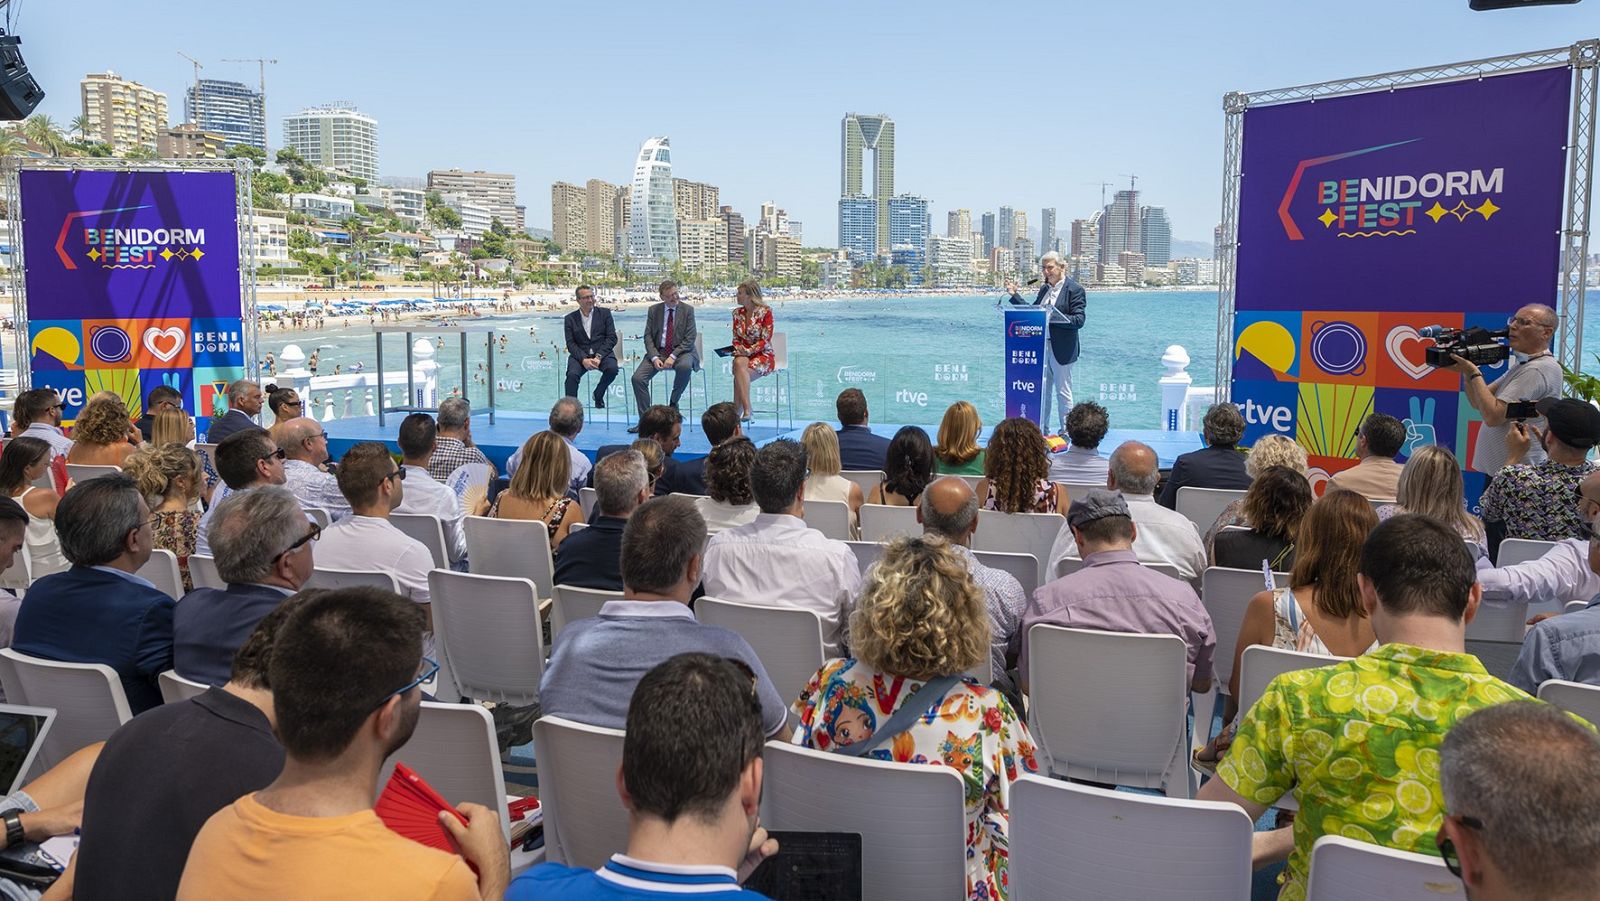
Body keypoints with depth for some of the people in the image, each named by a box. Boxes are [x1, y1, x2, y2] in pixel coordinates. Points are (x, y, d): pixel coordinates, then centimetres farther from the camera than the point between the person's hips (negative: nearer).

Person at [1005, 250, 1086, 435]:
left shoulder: (1074, 289, -8)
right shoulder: (1044, 289, 12)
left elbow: (1078, 320, -15)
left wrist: (1052, 317, -22)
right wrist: (1014, 295, 8)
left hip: (1062, 349, -7)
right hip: (1041, 347, 7)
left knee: (1063, 392, 3)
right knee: (1041, 391, 11)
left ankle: (1066, 431, 12)